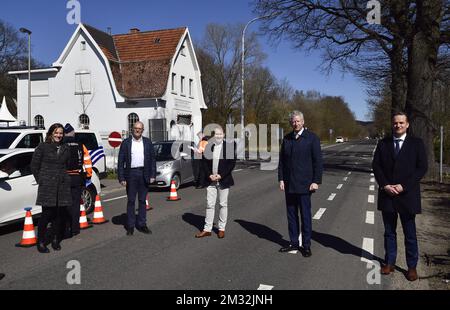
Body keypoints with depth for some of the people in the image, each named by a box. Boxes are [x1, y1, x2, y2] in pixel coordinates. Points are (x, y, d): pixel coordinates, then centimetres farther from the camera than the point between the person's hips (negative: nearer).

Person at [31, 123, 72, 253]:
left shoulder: (65, 149, 13)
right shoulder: (42, 147, 1)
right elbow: (34, 166, 2)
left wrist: (65, 179, 9)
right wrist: (41, 181, 0)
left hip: (63, 186, 4)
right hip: (47, 186, -4)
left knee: (60, 213, 6)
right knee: (47, 213, -4)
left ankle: (56, 240, 20)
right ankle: (40, 242, 8)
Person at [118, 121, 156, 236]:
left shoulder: (147, 142, 7)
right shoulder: (126, 142, 2)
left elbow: (152, 159, 7)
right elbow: (121, 161, 0)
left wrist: (152, 175, -1)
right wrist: (121, 178, -7)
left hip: (144, 174, 2)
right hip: (131, 174, -1)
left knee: (142, 200, 9)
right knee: (131, 201, 5)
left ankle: (142, 224, 18)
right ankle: (130, 226, 14)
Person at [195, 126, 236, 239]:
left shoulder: (229, 146, -3)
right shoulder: (208, 146, 4)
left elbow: (232, 163, -6)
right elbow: (204, 162, 6)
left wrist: (221, 175, -13)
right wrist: (209, 175, -8)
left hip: (223, 180, -2)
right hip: (210, 180, 2)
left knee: (223, 204, 8)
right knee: (209, 204, 6)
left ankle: (221, 228, 19)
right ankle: (207, 229, 14)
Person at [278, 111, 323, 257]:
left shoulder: (312, 138, -4)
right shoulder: (286, 139, 8)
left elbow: (318, 161, -6)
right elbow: (282, 160, 10)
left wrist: (316, 181, -11)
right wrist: (281, 179, 3)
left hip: (304, 184, -4)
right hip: (289, 184, 4)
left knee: (305, 215, 5)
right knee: (291, 215, 11)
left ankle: (306, 245, 16)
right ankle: (294, 243, 23)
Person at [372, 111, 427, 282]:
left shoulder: (416, 143, 0)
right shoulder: (383, 143, 7)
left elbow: (422, 168, -5)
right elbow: (376, 165, 4)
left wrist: (404, 186, -14)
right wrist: (385, 185, -10)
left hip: (407, 195, -2)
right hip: (387, 195, 2)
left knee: (410, 234, 8)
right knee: (389, 232, 12)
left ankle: (412, 266, 20)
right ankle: (389, 262, 24)